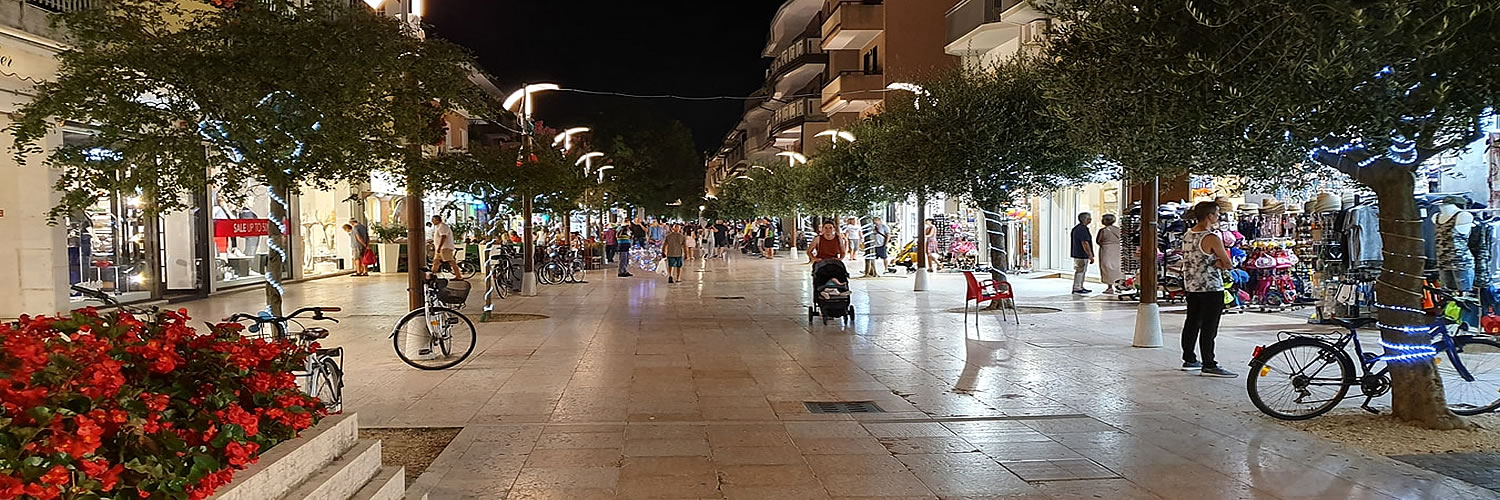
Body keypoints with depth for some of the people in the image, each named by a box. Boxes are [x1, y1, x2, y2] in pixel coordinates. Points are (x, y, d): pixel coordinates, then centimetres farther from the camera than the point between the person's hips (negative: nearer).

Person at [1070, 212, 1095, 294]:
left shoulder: (1078, 228, 15)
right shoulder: (1082, 229, -19)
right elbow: (1085, 244, -23)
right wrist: (1090, 255, -21)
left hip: (1078, 254, 11)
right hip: (1081, 255, -11)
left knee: (1082, 271, 16)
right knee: (1080, 271, -6)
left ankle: (1080, 287, 22)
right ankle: (1077, 288, -3)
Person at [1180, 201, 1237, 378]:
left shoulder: (1188, 235, 8)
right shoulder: (1211, 238, -16)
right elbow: (1228, 263, -11)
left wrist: (1214, 263, -2)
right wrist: (1218, 263, 6)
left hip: (1191, 286, 8)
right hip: (1211, 287, -8)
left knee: (1192, 323, 14)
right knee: (1209, 327, -4)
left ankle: (1189, 360, 23)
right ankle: (1209, 365, -1)